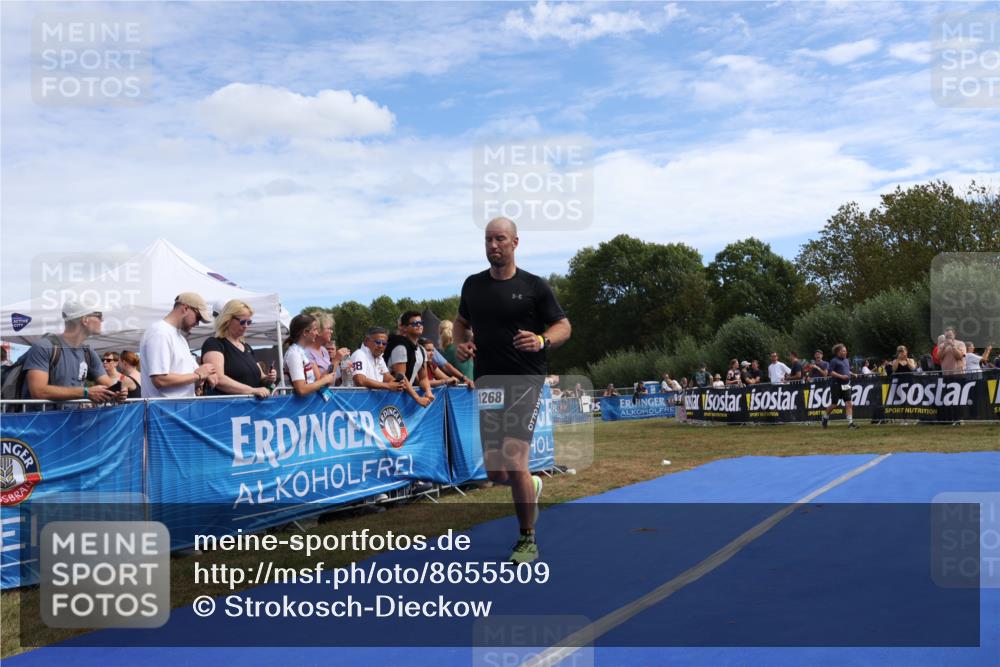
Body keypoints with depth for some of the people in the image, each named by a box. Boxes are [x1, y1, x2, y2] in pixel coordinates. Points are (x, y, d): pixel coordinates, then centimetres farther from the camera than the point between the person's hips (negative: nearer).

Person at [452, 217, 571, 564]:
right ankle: (531, 485, 42)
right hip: (487, 383, 5)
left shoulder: (534, 286, -2)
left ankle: (527, 540, 2)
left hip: (524, 383, -4)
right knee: (495, 472, 5)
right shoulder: (473, 285, 9)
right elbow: (461, 321, 24)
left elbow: (563, 326, 2)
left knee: (514, 461, -16)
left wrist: (542, 341, -19)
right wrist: (461, 343, 2)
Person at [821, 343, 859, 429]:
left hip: (846, 385, 6)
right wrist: (841, 376, -21)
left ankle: (850, 422, -5)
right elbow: (831, 372, -15)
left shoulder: (846, 360, 16)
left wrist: (850, 374, 12)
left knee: (849, 403, -4)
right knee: (834, 404, 1)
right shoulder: (834, 361, -8)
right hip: (837, 385, -6)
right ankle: (825, 417, 25)